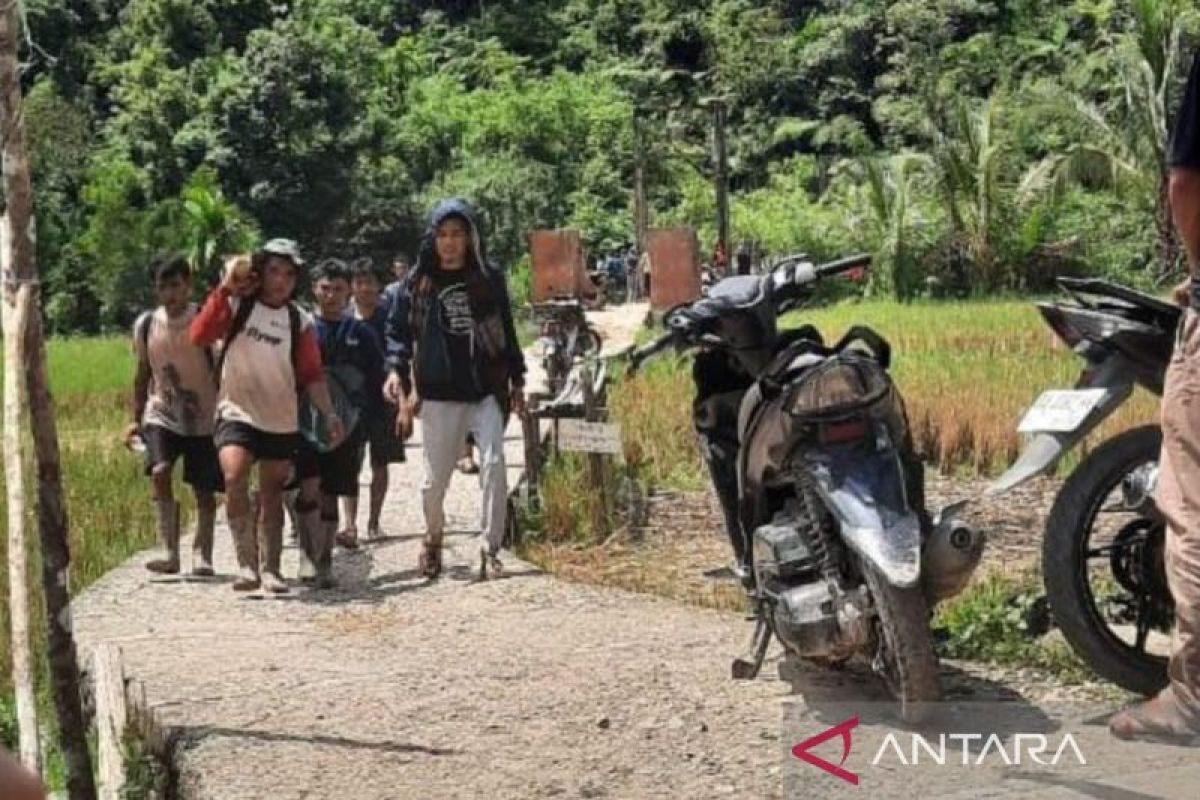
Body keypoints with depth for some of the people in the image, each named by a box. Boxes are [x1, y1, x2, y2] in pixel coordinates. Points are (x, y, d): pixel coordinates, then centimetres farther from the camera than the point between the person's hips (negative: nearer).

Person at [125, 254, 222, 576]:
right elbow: (143, 374, 12)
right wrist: (136, 419, 10)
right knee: (159, 472, -21)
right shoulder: (146, 324, 1)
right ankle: (170, 552, -20)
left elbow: (220, 373, -4)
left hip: (203, 419, -2)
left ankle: (201, 554, 16)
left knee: (204, 490, 2)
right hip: (161, 415, 2)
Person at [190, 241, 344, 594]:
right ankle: (247, 564, -22)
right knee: (234, 477, -26)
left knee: (272, 496, 11)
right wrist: (225, 289, -21)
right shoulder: (237, 305, -3)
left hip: (282, 421, 3)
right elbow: (199, 335, -17)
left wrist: (329, 413, -7)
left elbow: (311, 374, 5)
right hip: (236, 413, -3)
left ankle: (270, 569, 23)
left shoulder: (299, 321, 4)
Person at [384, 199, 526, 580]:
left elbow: (506, 330, 13)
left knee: (494, 464, -14)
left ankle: (489, 546, -7)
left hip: (487, 390, 0)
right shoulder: (418, 282, 3)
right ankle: (433, 538, 33)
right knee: (436, 476, 6)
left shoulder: (489, 278, 6)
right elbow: (397, 328, 6)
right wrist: (397, 370, -7)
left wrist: (517, 380, 13)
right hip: (439, 395, 0)